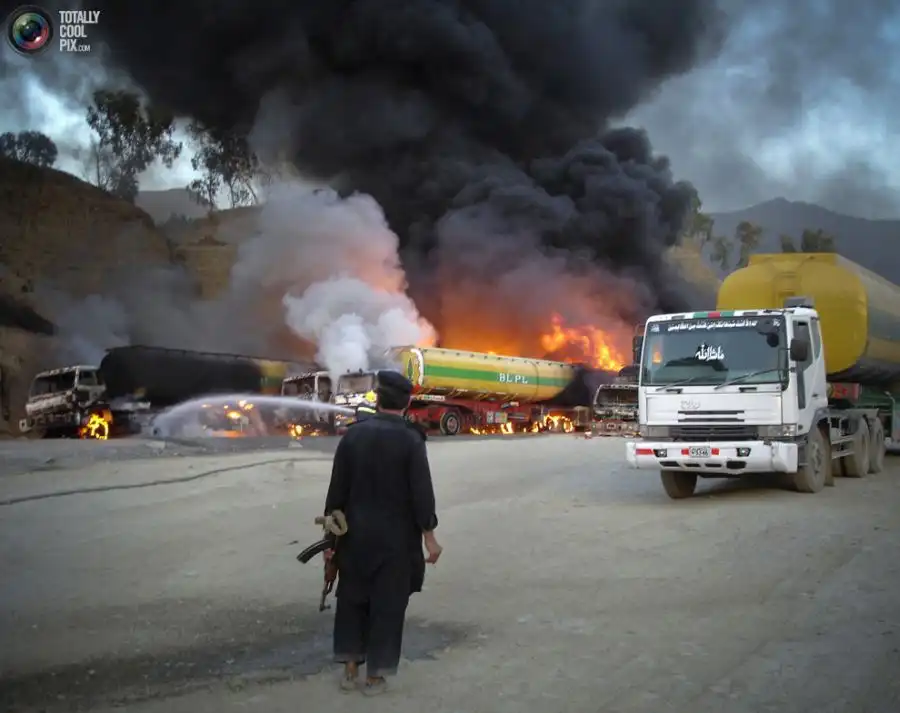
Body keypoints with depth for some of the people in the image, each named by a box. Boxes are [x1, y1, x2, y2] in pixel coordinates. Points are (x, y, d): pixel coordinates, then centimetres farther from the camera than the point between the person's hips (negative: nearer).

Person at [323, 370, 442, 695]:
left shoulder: (353, 434, -4)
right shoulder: (411, 440, -13)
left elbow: (337, 488, -1)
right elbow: (422, 492, -14)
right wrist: (429, 535, -6)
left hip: (356, 533, 3)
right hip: (396, 537, -3)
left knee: (352, 599, 17)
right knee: (387, 604, 8)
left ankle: (350, 670, 20)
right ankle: (375, 676, 15)